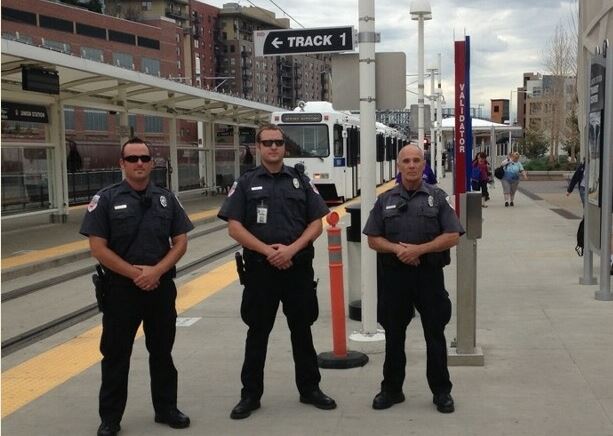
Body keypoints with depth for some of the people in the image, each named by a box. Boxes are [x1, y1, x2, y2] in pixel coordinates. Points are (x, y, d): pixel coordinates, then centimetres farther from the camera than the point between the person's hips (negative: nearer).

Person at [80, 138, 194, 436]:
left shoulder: (166, 199, 5)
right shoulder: (106, 199, -4)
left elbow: (180, 242, 3)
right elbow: (98, 248, -9)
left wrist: (155, 271, -13)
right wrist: (135, 273, -15)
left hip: (161, 286, 3)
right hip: (121, 288, -3)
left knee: (162, 352, 14)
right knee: (116, 355, 6)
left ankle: (166, 409, 28)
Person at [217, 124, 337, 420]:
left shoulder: (300, 181, 6)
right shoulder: (245, 183, 2)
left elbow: (316, 224, 2)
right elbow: (234, 227, -4)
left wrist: (291, 249, -13)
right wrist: (267, 250, -15)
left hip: (298, 267, 1)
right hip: (259, 268, -1)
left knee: (302, 330, 11)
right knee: (257, 332, 7)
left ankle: (310, 388, 24)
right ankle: (250, 394, 17)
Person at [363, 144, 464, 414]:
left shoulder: (437, 197, 2)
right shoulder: (386, 200, 7)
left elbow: (452, 236, -4)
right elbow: (373, 239, 6)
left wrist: (420, 249, -16)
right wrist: (397, 249, -13)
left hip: (429, 273, -1)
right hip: (394, 273, 2)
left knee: (435, 334, 5)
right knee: (394, 334, 9)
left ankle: (441, 391, 17)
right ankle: (391, 389, 22)